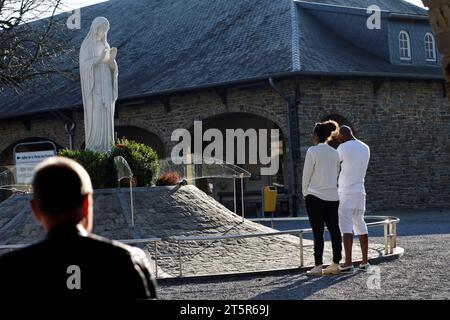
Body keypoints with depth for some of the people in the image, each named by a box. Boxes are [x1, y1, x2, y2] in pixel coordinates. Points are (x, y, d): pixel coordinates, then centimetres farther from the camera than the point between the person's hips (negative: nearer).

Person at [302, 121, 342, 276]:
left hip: (315, 196, -5)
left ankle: (318, 266, -2)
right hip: (333, 196, 5)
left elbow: (306, 174, -7)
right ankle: (336, 264, 10)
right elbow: (336, 174, 12)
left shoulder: (312, 151, -10)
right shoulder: (335, 152, 7)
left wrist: (305, 192, 7)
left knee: (318, 232, -3)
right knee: (334, 230, 7)